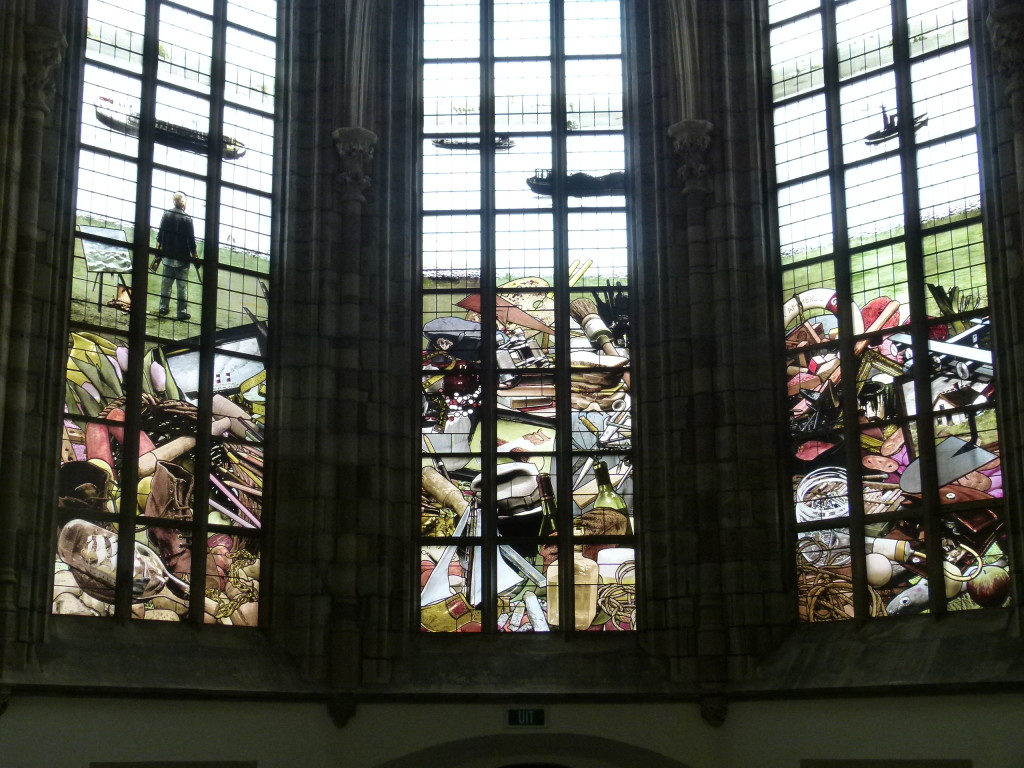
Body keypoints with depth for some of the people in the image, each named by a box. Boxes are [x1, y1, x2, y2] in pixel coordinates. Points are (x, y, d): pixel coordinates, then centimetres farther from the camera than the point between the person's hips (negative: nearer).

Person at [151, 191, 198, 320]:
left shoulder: (166, 214, 1)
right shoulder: (187, 219, -11)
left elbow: (160, 234, 5)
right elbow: (191, 239, -9)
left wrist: (159, 251, 15)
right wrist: (194, 254, 2)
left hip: (167, 255, 4)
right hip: (182, 257, -4)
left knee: (166, 282, 15)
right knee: (181, 285, 0)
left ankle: (163, 307, 21)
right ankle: (182, 312, 1)